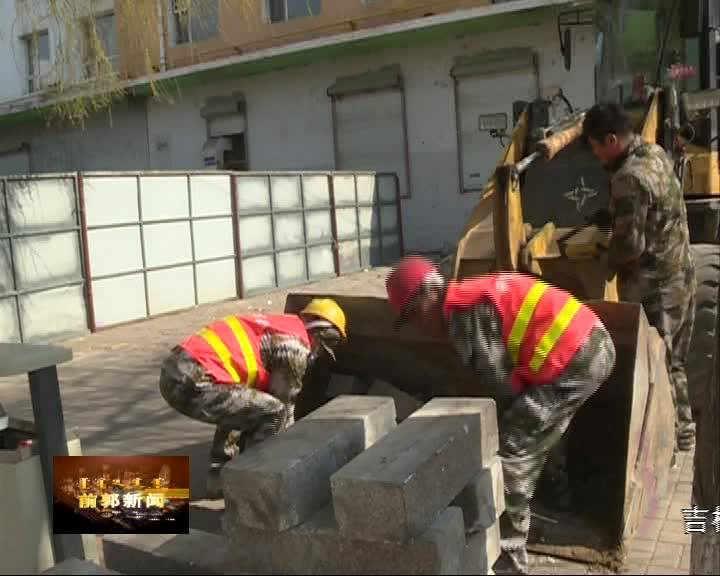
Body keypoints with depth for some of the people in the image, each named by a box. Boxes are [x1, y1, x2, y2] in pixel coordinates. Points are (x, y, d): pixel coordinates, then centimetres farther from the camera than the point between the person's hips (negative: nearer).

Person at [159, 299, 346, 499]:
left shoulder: (275, 328, 27)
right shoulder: (295, 345, 0)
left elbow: (263, 394, 37)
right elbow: (284, 403, 6)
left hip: (172, 372, 10)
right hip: (193, 383, -10)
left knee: (241, 408, 30)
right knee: (273, 412, -3)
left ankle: (219, 478, 26)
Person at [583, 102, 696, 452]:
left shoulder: (629, 178, -23)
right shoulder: (657, 154, 6)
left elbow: (630, 244, -24)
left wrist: (609, 263, -5)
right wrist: (609, 217, 12)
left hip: (652, 288, -10)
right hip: (680, 276, 10)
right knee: (673, 361, 19)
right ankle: (682, 430, 31)